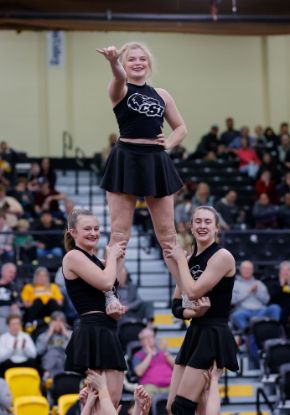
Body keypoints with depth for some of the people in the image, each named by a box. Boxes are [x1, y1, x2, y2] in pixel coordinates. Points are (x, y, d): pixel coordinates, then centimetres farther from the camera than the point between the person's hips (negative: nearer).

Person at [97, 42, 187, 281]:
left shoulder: (161, 95, 11)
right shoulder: (120, 90, -1)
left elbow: (181, 127, 20)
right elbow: (120, 76, -26)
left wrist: (169, 143, -1)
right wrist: (114, 62, -49)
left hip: (156, 162, 3)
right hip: (126, 161, -3)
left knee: (167, 232, 9)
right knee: (120, 232, -2)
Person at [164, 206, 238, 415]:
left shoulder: (222, 256, -10)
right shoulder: (189, 260, 13)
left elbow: (193, 291, -20)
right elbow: (176, 305, 12)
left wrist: (181, 259, -8)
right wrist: (192, 312, -10)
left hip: (214, 336, -8)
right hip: (194, 334, 8)